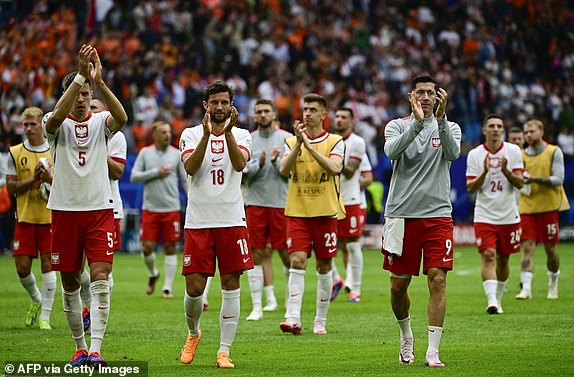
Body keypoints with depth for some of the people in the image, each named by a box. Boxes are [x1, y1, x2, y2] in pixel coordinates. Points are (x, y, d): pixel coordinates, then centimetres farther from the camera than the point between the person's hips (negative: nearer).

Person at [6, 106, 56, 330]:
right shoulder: (15, 153, 5)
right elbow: (10, 187, 1)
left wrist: (49, 178, -16)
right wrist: (33, 179, -13)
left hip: (50, 217, -1)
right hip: (24, 217, 1)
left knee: (48, 264, -5)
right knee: (22, 267, 0)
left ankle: (45, 316, 0)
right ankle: (36, 300, 29)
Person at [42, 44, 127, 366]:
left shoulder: (101, 123, 4)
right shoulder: (56, 125, 2)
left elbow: (121, 117, -20)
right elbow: (56, 116, -24)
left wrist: (99, 81, -30)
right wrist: (80, 75, -32)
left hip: (100, 210, -1)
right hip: (65, 210, 1)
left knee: (100, 279, -13)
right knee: (70, 283, 7)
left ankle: (96, 349, -17)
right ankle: (80, 347, 20)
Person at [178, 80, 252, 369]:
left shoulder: (241, 135, 7)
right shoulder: (191, 134, 5)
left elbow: (240, 164, -13)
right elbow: (190, 167, -13)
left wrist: (228, 131, -24)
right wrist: (206, 134, -23)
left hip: (232, 220, 0)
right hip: (198, 222, 0)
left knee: (230, 286, -2)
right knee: (194, 288, -3)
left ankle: (224, 351, 3)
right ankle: (193, 334, 26)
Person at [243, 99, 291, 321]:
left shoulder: (286, 138, 3)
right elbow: (244, 172, 3)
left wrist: (276, 161, -18)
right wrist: (259, 164, -15)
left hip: (281, 203, -1)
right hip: (255, 201, 1)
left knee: (285, 253, 0)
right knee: (256, 254, -2)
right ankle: (257, 306, 1)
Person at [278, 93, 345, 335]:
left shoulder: (335, 142, 2)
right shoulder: (291, 142, 8)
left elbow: (335, 168, -16)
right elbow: (283, 170, -7)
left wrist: (310, 146, -20)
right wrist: (298, 144, -18)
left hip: (326, 212, -1)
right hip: (297, 212, 1)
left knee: (324, 267, 5)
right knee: (297, 261, -13)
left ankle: (320, 321, 14)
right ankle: (293, 318, -20)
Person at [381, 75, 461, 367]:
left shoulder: (449, 127, 8)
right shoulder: (397, 126, 6)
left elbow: (452, 152, -14)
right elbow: (392, 151, -16)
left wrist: (440, 118, -27)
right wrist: (417, 122, -28)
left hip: (438, 214, 0)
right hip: (401, 214, 0)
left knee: (437, 280, -10)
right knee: (398, 284, 5)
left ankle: (433, 352, -8)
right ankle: (406, 337, 31)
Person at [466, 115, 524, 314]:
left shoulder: (513, 151, 1)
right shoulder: (475, 155, 0)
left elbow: (519, 183, -3)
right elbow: (470, 188, -4)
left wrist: (505, 171, -21)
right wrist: (485, 172, -20)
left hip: (509, 216, 2)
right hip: (484, 216, -2)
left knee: (503, 259, 10)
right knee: (488, 256, -16)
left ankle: (498, 299, 26)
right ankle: (491, 301, -23)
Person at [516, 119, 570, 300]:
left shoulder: (554, 152, 0)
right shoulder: (521, 155, 10)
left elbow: (558, 179, -10)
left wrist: (535, 179, -21)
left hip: (549, 206, -2)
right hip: (527, 208, 2)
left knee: (550, 249, 4)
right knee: (527, 247, -10)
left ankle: (553, 284, 26)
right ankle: (526, 288, -18)